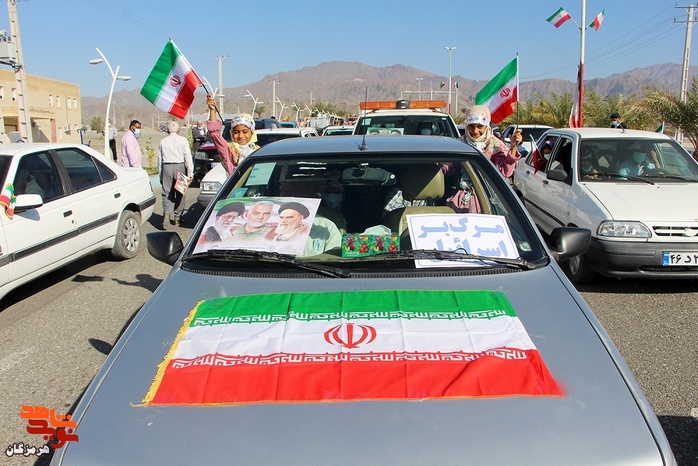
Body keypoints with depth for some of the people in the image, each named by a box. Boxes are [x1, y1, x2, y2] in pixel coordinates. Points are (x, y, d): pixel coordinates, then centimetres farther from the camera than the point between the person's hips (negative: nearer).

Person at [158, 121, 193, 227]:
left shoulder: (162, 141, 8)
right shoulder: (183, 140, 0)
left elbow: (159, 159, 10)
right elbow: (188, 157, -4)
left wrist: (160, 174, 16)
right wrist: (190, 173, -3)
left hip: (166, 168, 2)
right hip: (180, 167, -1)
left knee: (167, 193, 4)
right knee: (180, 193, 7)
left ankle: (166, 211, -21)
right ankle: (177, 218, 11)